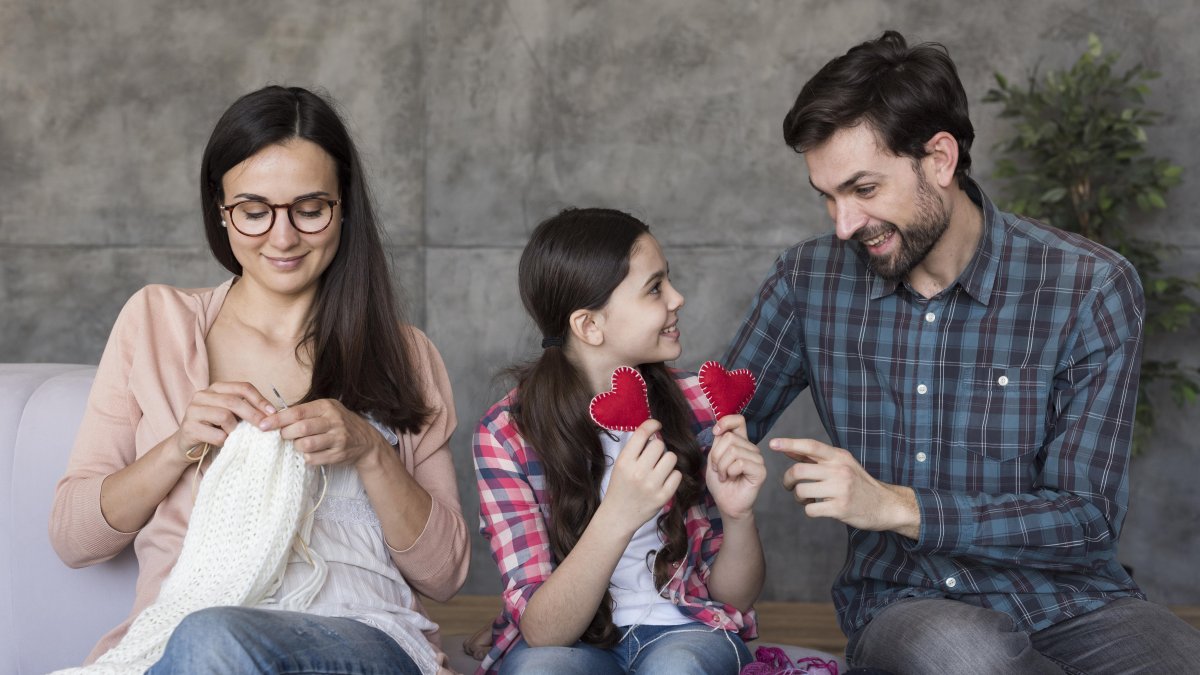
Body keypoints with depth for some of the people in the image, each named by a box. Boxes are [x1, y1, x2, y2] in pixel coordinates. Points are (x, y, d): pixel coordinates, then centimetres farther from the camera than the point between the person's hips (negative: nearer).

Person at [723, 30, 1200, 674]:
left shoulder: (1091, 288, -7)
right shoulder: (809, 281, 2)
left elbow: (1086, 517, -10)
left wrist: (896, 506, -21)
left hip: (1066, 600, -1)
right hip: (902, 602, 2)